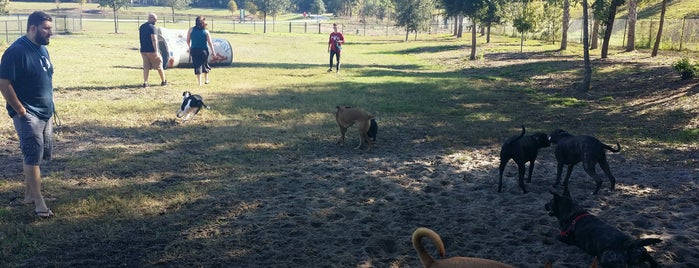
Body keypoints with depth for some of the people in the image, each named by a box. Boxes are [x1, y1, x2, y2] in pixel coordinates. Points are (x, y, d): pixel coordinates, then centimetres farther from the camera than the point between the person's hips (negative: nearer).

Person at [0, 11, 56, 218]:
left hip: (44, 113, 9)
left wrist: (49, 107, 14)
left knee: (41, 155, 14)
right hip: (27, 114, -9)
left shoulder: (42, 49, 10)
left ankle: (29, 193, 29)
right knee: (34, 155, -9)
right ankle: (38, 202, -3)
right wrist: (20, 110, -17)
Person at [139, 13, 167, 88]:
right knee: (159, 66, 8)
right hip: (152, 50, -7)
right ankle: (163, 81, 18)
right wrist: (156, 51, -22)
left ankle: (145, 82, 0)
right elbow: (154, 39, -20)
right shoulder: (152, 27, -13)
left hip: (143, 50, 7)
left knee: (146, 67, 7)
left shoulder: (141, 27, 12)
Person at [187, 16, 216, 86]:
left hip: (194, 50, 0)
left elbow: (188, 41, 2)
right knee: (205, 65, 19)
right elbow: (210, 42, -5)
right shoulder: (206, 31, -3)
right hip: (204, 50, 0)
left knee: (197, 66, 4)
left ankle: (199, 82, 0)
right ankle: (206, 80, 29)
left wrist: (190, 48, 18)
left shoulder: (191, 30, -1)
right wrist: (213, 51, 5)